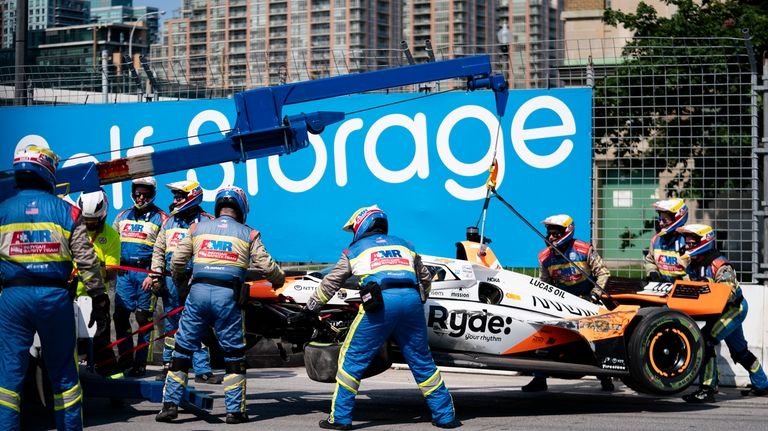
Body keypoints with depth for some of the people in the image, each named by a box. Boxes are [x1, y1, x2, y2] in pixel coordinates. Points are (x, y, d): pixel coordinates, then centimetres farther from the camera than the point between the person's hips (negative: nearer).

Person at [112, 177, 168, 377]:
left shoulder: (160, 218, 2)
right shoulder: (123, 216, 17)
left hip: (146, 272, -4)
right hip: (124, 272, 4)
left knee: (144, 319, -2)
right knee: (120, 315, 0)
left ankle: (140, 362, 3)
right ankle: (125, 359, 10)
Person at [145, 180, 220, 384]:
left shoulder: (206, 221, 0)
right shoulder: (170, 222, 16)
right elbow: (158, 250, 17)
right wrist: (155, 274, 5)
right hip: (170, 281, 5)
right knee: (171, 325, 10)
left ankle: (202, 369, -5)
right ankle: (169, 365, 18)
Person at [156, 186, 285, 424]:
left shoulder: (197, 228, 13)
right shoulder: (248, 234, 9)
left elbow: (177, 261, 11)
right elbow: (266, 266, 4)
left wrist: (179, 284, 29)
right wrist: (279, 280, 25)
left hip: (198, 292, 1)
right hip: (228, 296, -1)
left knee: (183, 349, 8)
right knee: (234, 355, 8)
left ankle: (170, 404, 5)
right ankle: (235, 410, 7)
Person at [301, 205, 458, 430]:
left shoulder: (354, 250, 20)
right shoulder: (405, 245, 28)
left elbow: (330, 283, 24)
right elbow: (426, 279, 35)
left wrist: (310, 308, 36)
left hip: (380, 304, -3)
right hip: (411, 300, 3)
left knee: (352, 359, 7)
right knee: (422, 361, 14)